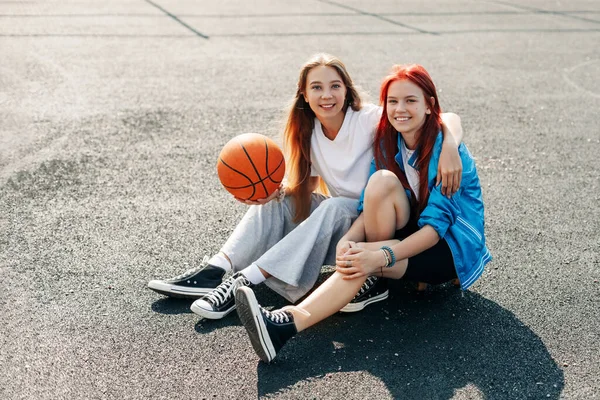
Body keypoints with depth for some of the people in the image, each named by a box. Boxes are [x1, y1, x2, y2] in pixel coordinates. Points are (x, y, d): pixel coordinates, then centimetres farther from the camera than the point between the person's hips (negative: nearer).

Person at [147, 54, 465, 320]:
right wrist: (272, 192, -20)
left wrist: (448, 148, -45)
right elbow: (306, 186, 1)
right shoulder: (307, 133, -1)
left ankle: (246, 281, -34)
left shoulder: (370, 120, -19)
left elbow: (447, 119, -23)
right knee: (282, 197, -11)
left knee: (334, 208, -32)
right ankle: (214, 271, -21)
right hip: (335, 224, 6)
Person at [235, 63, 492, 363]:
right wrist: (348, 240, -29)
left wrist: (382, 256, -38)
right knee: (382, 180, -25)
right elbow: (372, 207, -7)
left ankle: (292, 322, -46)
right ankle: (371, 280, -14)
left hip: (454, 249, -5)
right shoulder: (387, 142, -2)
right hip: (409, 234, 5)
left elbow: (436, 225, -25)